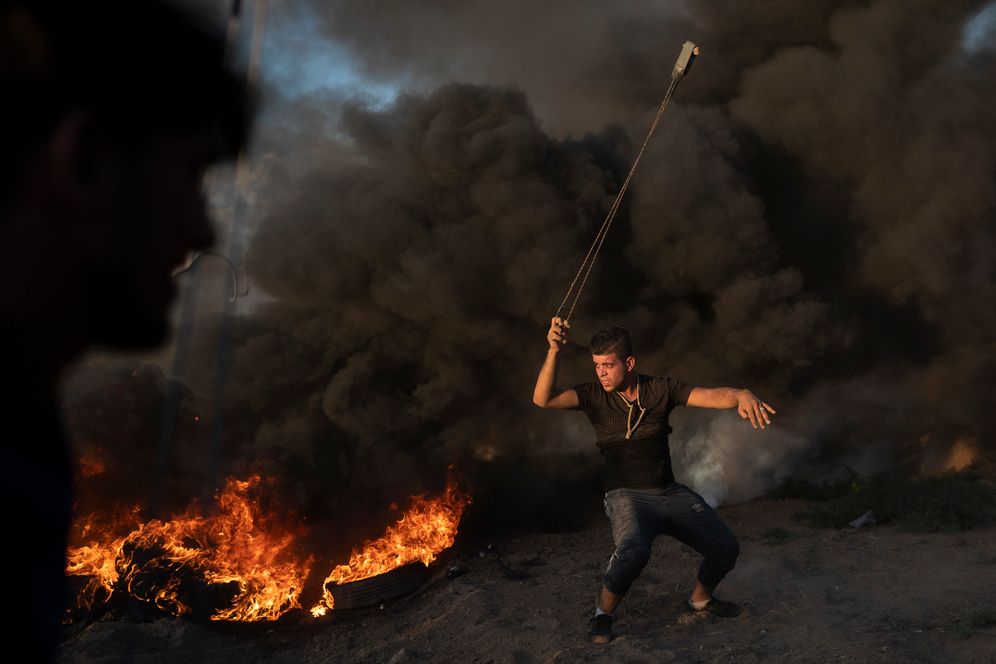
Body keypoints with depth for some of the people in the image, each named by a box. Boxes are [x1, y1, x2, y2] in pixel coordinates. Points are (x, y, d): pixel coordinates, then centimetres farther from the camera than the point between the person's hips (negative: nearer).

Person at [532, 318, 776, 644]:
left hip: (671, 493, 4)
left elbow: (712, 395, -14)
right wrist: (554, 350, -36)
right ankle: (603, 612, -6)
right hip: (626, 496, -4)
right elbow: (543, 399, -22)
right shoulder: (593, 396, -8)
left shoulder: (662, 389, -3)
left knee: (726, 548, 0)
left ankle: (701, 598, 33)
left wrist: (741, 395, -37)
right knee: (633, 550, -35)